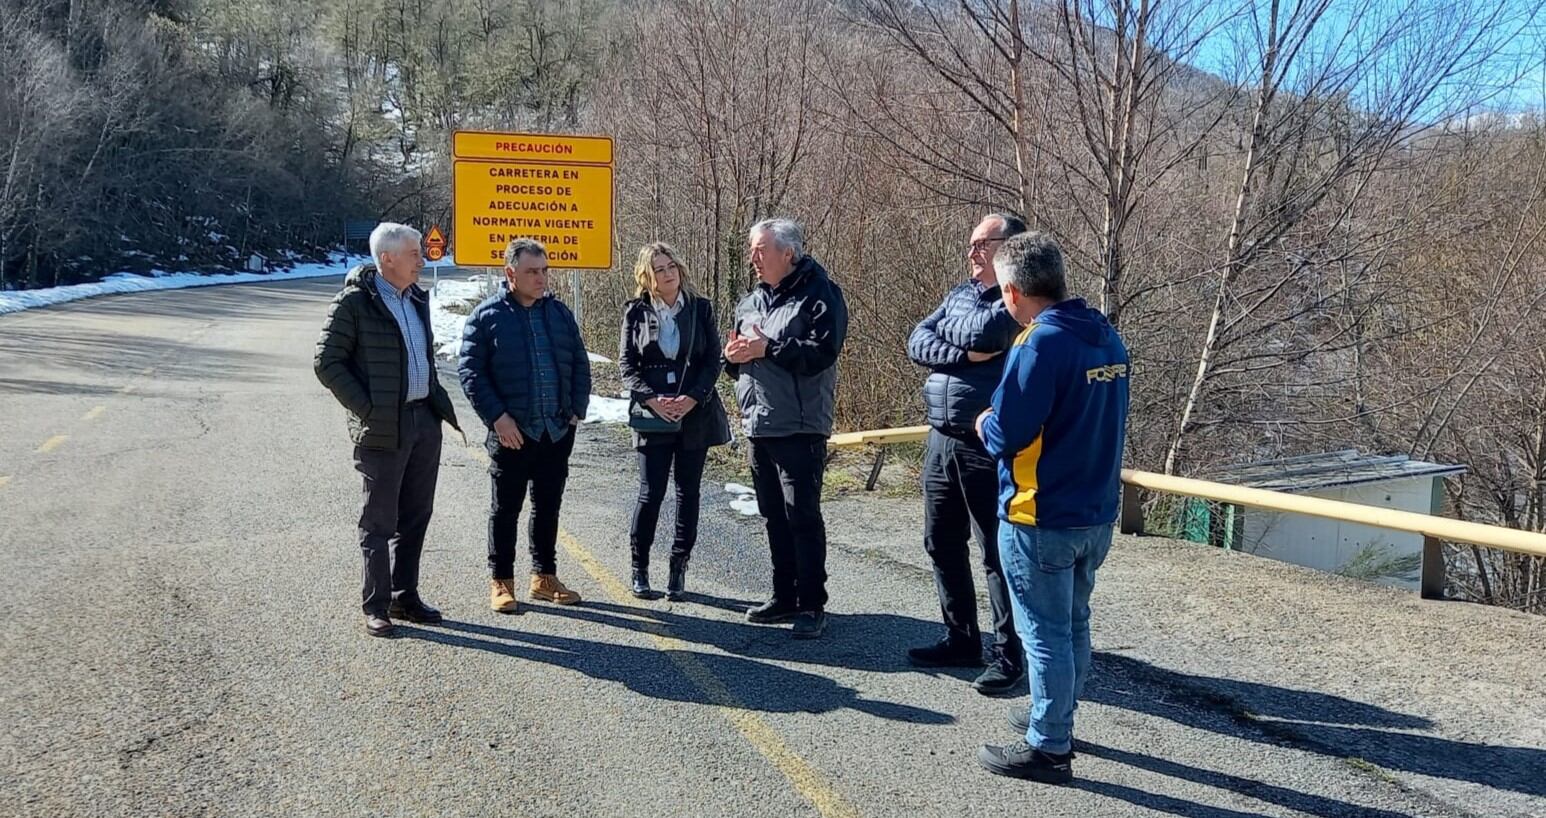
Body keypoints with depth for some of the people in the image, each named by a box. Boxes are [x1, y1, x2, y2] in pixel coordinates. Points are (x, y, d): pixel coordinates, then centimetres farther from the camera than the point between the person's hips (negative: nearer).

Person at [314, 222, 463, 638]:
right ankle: (375, 607, 13)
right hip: (384, 428, -7)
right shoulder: (354, 302, -10)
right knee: (379, 521, 2)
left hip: (425, 419, 7)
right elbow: (327, 362, -10)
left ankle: (405, 597, 26)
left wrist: (439, 401, 11)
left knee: (416, 515, 14)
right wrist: (366, 410, -14)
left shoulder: (417, 299, 12)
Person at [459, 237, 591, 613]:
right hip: (512, 433, -4)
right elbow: (471, 372, -7)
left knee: (548, 507, 13)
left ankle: (544, 577, 25)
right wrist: (497, 417, -14)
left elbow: (580, 364, 14)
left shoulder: (559, 313, 9)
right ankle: (501, 582, 17)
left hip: (558, 431, 4)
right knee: (506, 509, 6)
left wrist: (577, 408, 3)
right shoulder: (487, 316, -4)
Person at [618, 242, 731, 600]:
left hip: (695, 413, 1)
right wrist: (651, 399, -14)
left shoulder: (701, 308, 3)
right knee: (651, 493, -2)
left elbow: (713, 360, 1)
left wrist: (692, 398, -12)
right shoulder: (636, 312, 2)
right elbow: (626, 363, -1)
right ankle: (639, 568, 13)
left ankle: (678, 568, 17)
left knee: (688, 491, 6)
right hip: (652, 415, -1)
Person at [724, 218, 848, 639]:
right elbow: (738, 358, 24)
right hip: (758, 425, 8)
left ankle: (812, 605, 3)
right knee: (774, 515, 14)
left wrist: (768, 348, -20)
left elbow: (822, 352, -21)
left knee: (802, 516, -6)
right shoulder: (751, 300, 17)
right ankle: (784, 597, 25)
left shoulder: (819, 294, -8)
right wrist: (733, 355, 0)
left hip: (799, 427, -8)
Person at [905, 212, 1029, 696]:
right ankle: (961, 640, 28)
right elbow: (917, 343, 3)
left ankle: (1009, 655, 11)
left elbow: (983, 334, -26)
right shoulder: (961, 294, 13)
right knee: (942, 544, 14)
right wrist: (965, 354, -13)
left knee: (998, 553, 0)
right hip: (942, 442, 8)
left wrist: (949, 328, -5)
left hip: (989, 447, -8)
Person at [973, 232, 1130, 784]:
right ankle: (1056, 720, 36)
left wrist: (985, 427, -1)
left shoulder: (1040, 344, -20)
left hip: (1041, 519, -8)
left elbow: (1006, 434, -22)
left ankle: (1048, 749, 13)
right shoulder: (1107, 338, 6)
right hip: (1096, 513, 8)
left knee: (1045, 633, 3)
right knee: (1074, 624, 20)